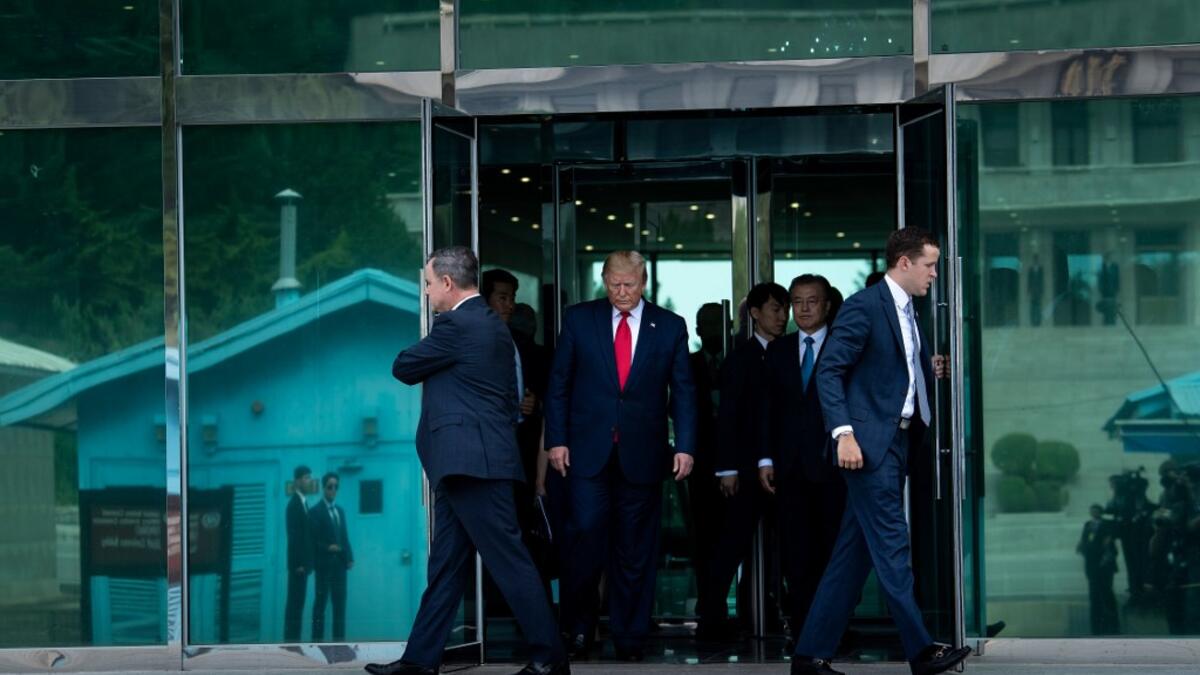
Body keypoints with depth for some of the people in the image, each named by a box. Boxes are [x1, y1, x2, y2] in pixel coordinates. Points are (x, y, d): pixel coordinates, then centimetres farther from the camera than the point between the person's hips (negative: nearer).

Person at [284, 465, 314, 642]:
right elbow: (294, 536, -18)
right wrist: (299, 563, -20)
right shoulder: (294, 504, -13)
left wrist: (305, 562, 13)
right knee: (295, 602, -7)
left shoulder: (302, 503, 15)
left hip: (302, 562, 9)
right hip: (298, 563, -9)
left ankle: (293, 640, 12)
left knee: (297, 602, 9)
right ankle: (291, 640, -6)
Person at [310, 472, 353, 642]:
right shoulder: (315, 511, -2)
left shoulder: (340, 511, 18)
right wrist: (327, 548, -21)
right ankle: (317, 641, -4)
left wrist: (349, 557, 6)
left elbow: (345, 537, 17)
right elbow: (312, 539, -7)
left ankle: (339, 640, 8)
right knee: (321, 602, -4)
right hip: (324, 563, -6)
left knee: (340, 602, 5)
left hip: (339, 563, 6)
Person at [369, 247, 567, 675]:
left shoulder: (455, 325, -13)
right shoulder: (493, 326, 18)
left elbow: (403, 369, -3)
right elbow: (510, 398, 22)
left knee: (508, 560, -7)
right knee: (446, 565, 10)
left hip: (471, 461, -10)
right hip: (471, 462, 10)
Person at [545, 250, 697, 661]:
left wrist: (685, 446, -5)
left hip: (642, 453, 1)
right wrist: (556, 440, -2)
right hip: (588, 451, -1)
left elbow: (683, 392, 5)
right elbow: (559, 384, 6)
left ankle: (629, 637, 13)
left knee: (635, 550, 4)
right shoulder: (579, 319, 5)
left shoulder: (670, 327, 5)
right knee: (586, 536, -8)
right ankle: (578, 625, 10)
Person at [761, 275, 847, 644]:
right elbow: (768, 407, 11)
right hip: (790, 467, 3)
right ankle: (801, 629, 3)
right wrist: (765, 459, 3)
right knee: (796, 554, 1)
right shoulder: (778, 350, 13)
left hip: (830, 464, -3)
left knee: (832, 551, -1)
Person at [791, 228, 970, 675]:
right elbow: (829, 371, -15)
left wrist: (932, 371, 6)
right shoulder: (864, 306, -10)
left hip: (897, 442, 9)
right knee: (891, 546, -8)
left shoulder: (907, 312, 18)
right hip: (869, 442, -9)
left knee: (855, 553, 8)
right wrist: (844, 432, -22)